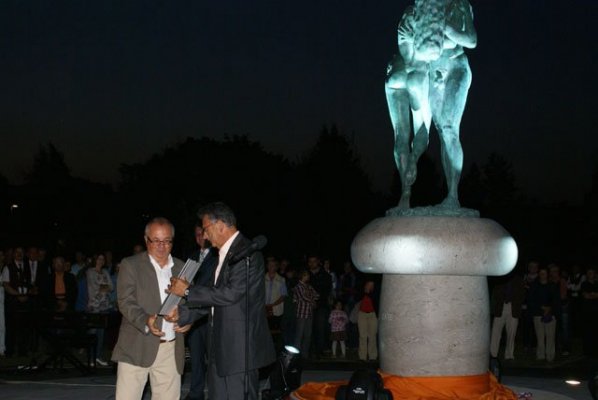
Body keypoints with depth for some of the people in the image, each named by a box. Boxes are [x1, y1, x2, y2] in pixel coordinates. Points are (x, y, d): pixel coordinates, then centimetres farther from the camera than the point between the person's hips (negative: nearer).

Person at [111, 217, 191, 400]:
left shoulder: (182, 268, 12)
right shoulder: (130, 265, 0)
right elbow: (126, 302, -8)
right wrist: (146, 321, -27)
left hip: (171, 350, 4)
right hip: (137, 347, -4)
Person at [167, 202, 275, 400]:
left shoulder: (246, 252, -14)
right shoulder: (224, 254, 16)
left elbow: (232, 293, -23)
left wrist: (188, 291, -15)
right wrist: (182, 312, 8)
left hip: (240, 346, -9)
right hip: (220, 346, 9)